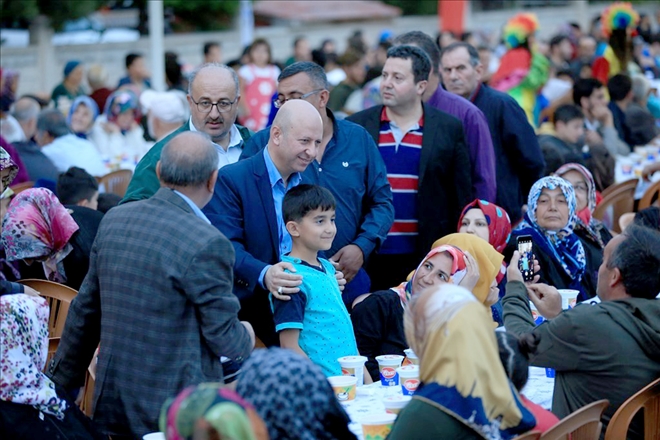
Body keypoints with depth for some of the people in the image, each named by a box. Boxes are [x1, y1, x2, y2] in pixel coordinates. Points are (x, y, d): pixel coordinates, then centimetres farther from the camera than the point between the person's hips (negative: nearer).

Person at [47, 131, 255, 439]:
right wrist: (245, 340, 11)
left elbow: (84, 311, 10)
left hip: (112, 402, 7)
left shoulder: (114, 219, 1)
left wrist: (62, 381, 20)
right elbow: (222, 336, -13)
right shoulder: (207, 246, -19)